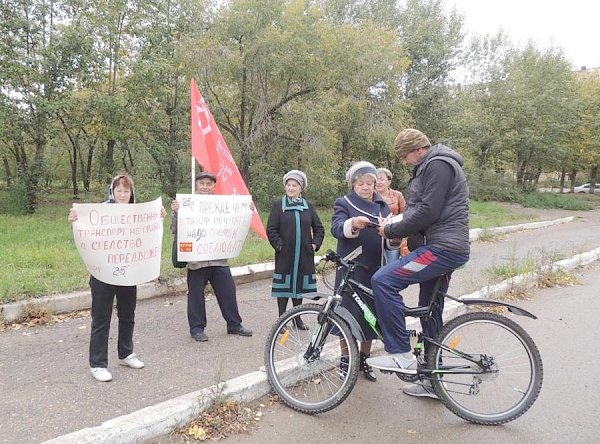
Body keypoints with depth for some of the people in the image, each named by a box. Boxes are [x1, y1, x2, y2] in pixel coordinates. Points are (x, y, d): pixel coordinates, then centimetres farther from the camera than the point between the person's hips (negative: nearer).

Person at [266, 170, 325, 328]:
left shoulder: (308, 206, 8)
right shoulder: (278, 205, 0)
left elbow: (319, 228, 13)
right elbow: (271, 229, -2)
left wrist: (315, 244, 2)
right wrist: (279, 245, -9)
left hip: (304, 255, 3)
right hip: (285, 254, -3)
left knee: (300, 285, 10)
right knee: (284, 285, 1)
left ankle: (297, 318, 23)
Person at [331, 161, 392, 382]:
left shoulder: (382, 205, 15)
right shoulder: (344, 204, 1)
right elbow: (337, 228, -17)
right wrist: (353, 224, -38)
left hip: (376, 270, 4)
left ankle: (364, 359, 27)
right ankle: (345, 360, 19)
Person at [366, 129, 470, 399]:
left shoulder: (438, 165, -11)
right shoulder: (428, 168, 22)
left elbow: (427, 212, -20)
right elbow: (421, 211, 22)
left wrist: (391, 231, -11)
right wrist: (396, 230, 5)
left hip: (442, 248, -11)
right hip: (440, 247, 11)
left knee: (383, 281, -21)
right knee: (430, 314, 15)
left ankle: (401, 355, -13)